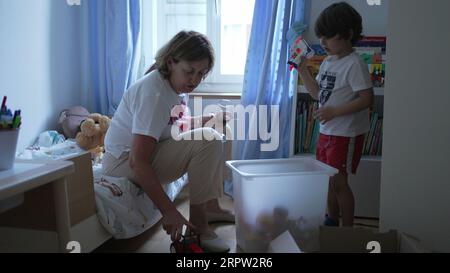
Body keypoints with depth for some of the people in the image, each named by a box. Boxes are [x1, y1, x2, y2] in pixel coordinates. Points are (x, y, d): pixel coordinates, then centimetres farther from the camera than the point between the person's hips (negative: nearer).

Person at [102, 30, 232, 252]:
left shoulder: (177, 84, -1)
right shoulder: (154, 94, -28)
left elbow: (175, 123, 16)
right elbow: (138, 162, -32)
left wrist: (209, 119, -1)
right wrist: (169, 212, -33)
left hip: (150, 151, 9)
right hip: (125, 161, -9)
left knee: (212, 135, 12)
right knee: (206, 140, -23)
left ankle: (210, 207, 15)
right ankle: (197, 225, -14)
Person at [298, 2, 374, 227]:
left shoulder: (354, 64, -17)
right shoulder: (328, 62, 10)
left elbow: (367, 99, -21)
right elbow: (318, 93, 16)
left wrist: (335, 111, -27)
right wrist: (303, 70, 7)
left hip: (346, 134, -8)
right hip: (327, 131, 9)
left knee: (339, 182, -2)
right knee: (328, 180, 17)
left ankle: (347, 230, 13)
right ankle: (332, 222, 35)